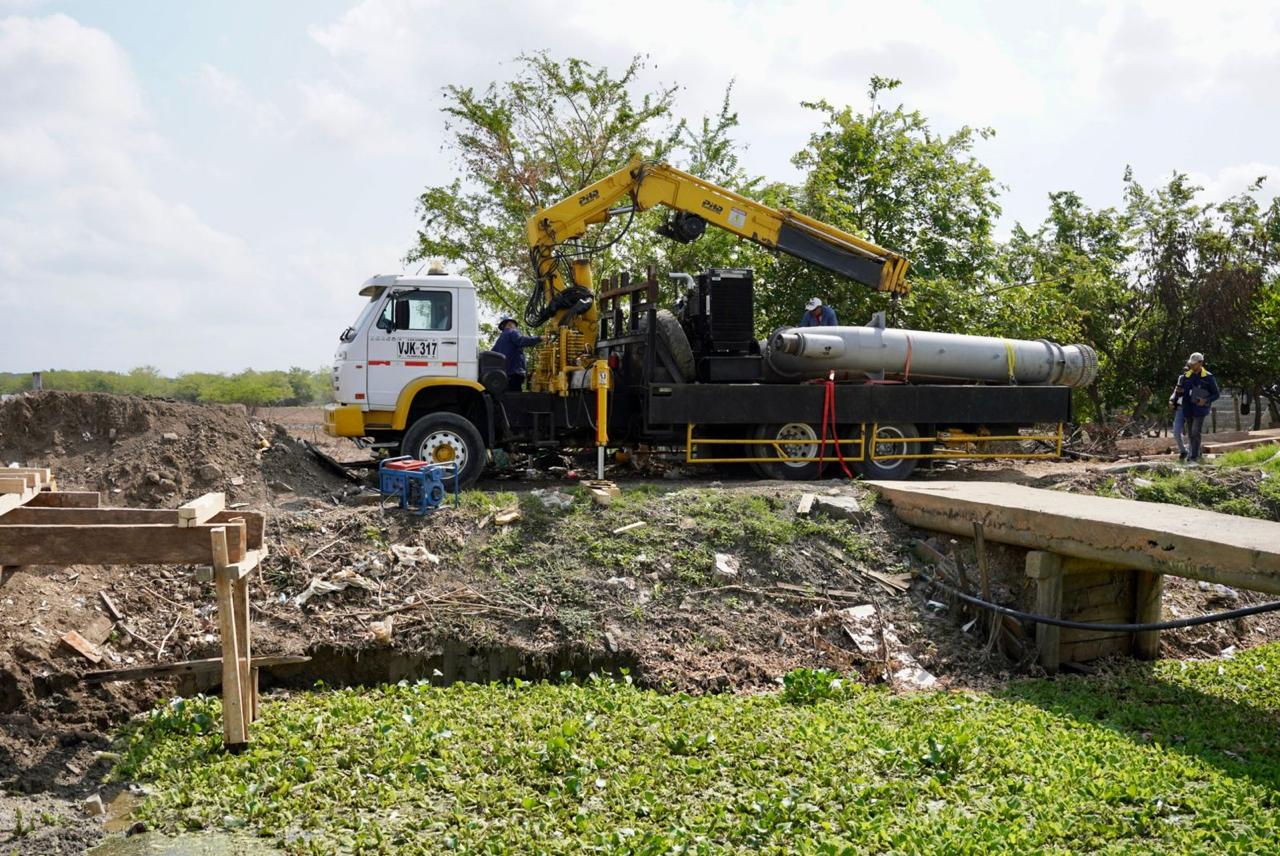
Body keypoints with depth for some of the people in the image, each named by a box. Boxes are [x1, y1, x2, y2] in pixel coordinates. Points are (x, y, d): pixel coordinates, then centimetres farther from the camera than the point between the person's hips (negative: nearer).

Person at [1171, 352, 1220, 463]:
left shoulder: (1208, 377, -4)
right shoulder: (1186, 376, 6)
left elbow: (1216, 394, 1)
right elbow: (1179, 393, 14)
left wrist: (1206, 400, -17)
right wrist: (1178, 392, -11)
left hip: (1199, 410, -4)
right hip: (1187, 409, 4)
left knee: (1195, 433, -13)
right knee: (1190, 434, 11)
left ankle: (1194, 458, -14)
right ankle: (1190, 454, 22)